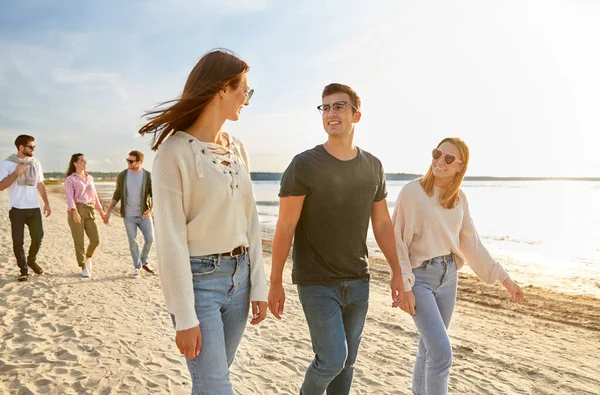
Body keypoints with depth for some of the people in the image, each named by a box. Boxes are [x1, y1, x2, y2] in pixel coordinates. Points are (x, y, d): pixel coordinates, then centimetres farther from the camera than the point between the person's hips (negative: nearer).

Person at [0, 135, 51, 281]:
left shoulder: (36, 163, 9)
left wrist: (46, 203, 7)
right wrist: (17, 172, -18)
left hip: (34, 207, 4)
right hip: (17, 208, -3)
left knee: (38, 236, 3)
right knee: (18, 241, 1)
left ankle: (32, 260, 28)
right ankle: (23, 270, 10)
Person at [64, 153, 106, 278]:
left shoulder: (90, 178, 17)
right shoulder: (70, 179, -1)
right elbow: (69, 197, -12)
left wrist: (101, 211, 20)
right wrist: (74, 211, -27)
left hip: (89, 211, 5)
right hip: (77, 210, -5)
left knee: (95, 240, 0)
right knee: (79, 242, 0)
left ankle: (88, 257, 30)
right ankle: (84, 268, 12)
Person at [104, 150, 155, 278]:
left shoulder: (148, 176, -6)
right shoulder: (122, 175, -1)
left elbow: (154, 195, -8)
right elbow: (117, 195, 7)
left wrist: (151, 209, -25)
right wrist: (108, 212, 3)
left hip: (143, 214, -1)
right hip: (128, 215, 1)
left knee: (150, 238, -6)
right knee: (133, 241, 2)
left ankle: (144, 261, 20)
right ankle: (137, 267, 14)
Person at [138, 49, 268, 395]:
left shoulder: (238, 148, 5)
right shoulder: (175, 151, -15)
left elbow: (250, 220, 7)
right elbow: (171, 239, -16)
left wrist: (258, 284, 6)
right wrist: (185, 317, -15)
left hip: (238, 274, 6)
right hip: (198, 278, -6)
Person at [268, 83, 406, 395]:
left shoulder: (373, 166, 4)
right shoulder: (304, 165, -10)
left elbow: (382, 223, 12)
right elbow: (285, 227, -10)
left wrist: (397, 272, 11)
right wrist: (275, 282, -10)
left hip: (358, 282, 5)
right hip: (317, 283, -4)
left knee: (347, 361, 12)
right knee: (332, 359, -6)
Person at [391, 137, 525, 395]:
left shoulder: (459, 199, 5)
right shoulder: (412, 191, -12)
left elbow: (471, 243, 10)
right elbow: (397, 240, -13)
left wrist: (503, 277, 9)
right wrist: (404, 286, -17)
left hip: (448, 277, 6)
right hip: (419, 277, -6)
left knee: (429, 347, 16)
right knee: (442, 353, -11)